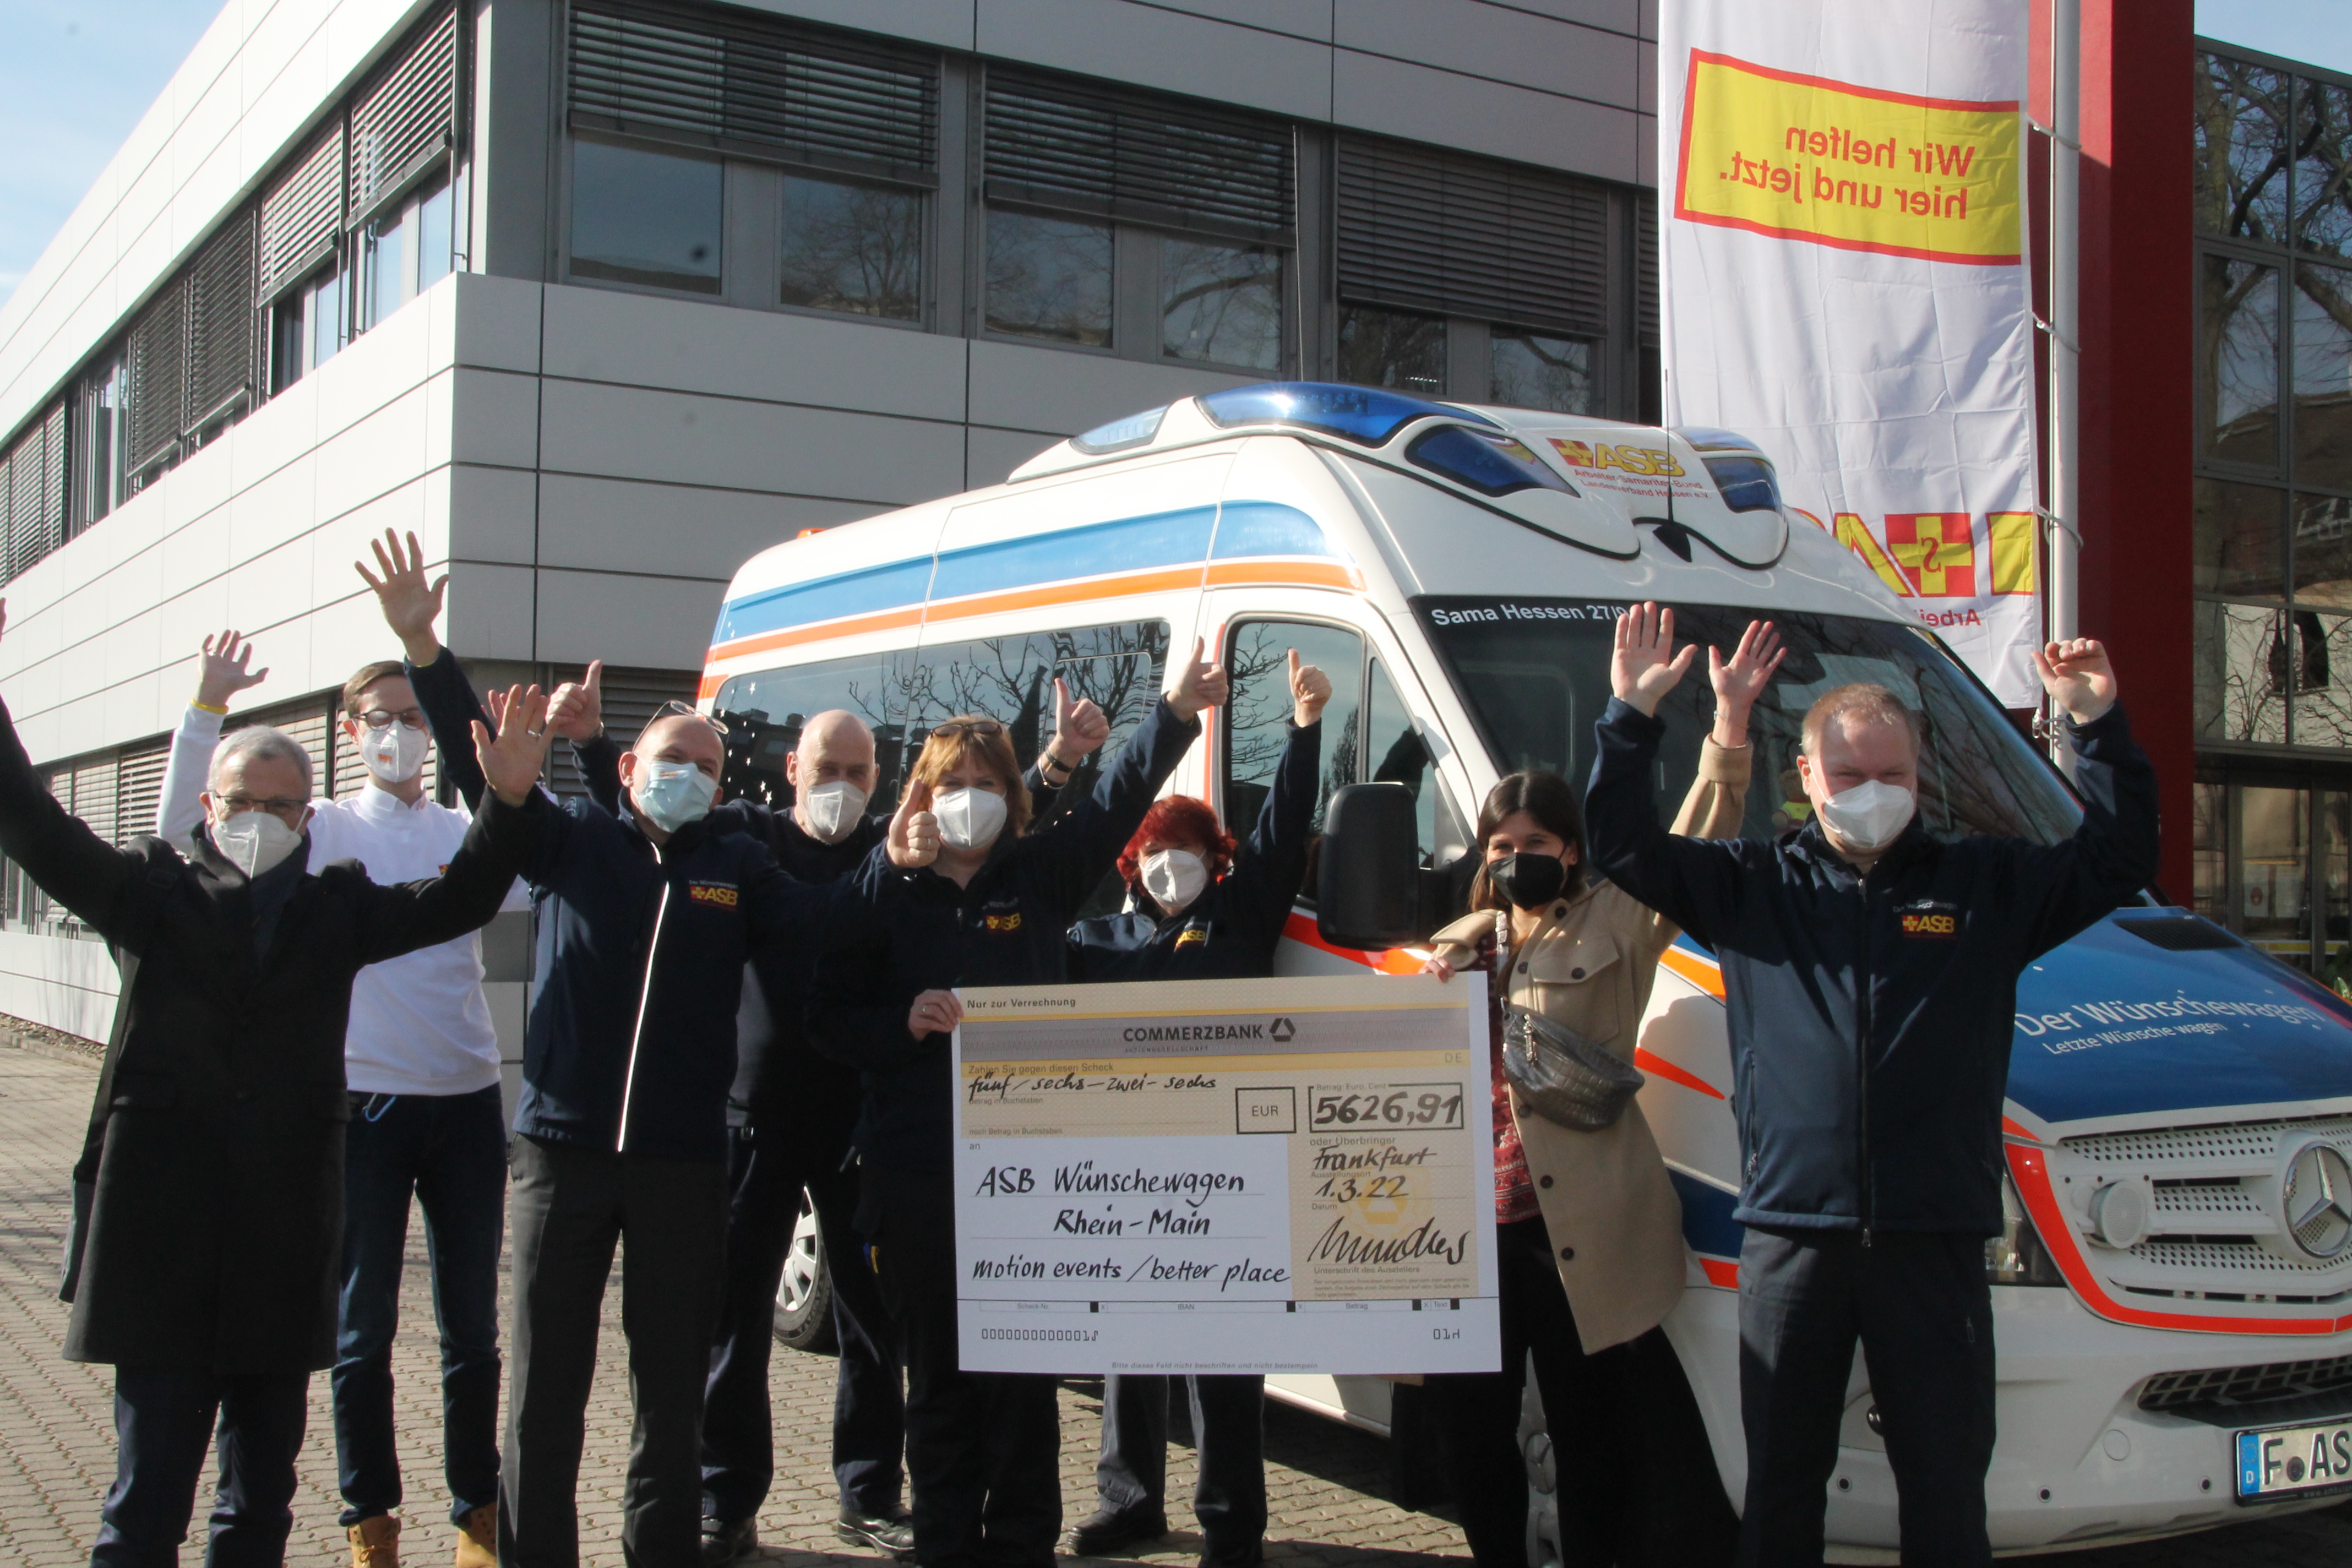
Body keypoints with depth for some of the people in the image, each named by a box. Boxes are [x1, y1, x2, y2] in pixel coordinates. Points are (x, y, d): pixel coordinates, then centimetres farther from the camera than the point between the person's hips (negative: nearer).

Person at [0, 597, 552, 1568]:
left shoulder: (337, 907, 11)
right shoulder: (156, 893, 5)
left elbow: (459, 901, 3)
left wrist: (509, 802, -13)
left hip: (286, 1242, 3)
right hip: (165, 1233, -3)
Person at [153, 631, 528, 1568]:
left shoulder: (471, 835, 9)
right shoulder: (319, 833, 3)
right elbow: (180, 829, -6)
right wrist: (207, 708, -15)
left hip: (465, 1103, 2)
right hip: (367, 1101, -2)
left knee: (472, 1324, 8)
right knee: (363, 1324, 5)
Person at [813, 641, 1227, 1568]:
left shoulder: (1041, 879, 7)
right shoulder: (890, 899, 5)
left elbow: (1117, 804, -2)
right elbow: (829, 1019, 5)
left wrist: (1175, 716, -15)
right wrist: (905, 1022, -13)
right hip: (913, 1173, 0)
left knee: (1024, 1379, 1)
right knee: (938, 1379, 9)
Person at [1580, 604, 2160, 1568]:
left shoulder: (1987, 888, 9)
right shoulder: (1751, 888, 7)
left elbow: (2117, 864, 6)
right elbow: (1622, 849, 4)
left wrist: (2098, 724, -4)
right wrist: (1634, 717, -5)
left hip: (1934, 1238, 0)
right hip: (1791, 1232, 0)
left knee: (1947, 1488, 8)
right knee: (1781, 1485, 11)